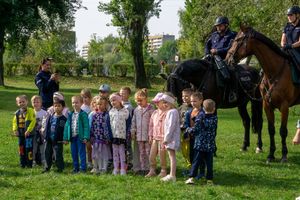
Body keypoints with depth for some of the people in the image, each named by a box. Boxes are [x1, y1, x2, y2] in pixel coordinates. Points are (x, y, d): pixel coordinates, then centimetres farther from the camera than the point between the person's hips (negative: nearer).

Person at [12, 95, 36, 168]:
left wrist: (28, 130, -20)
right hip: (20, 134, 6)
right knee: (21, 148, 13)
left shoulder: (30, 111, -10)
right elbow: (14, 122, 15)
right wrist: (15, 130, 0)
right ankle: (23, 163, 23)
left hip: (28, 134, -6)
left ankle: (29, 164, 5)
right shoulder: (17, 113, 9)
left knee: (28, 148, -4)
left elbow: (33, 121, -16)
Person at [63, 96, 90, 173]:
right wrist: (65, 138, 6)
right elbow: (67, 126, 11)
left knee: (81, 152, -2)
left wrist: (85, 137, -19)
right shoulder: (70, 115, 10)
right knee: (74, 153, 12)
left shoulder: (83, 114, -8)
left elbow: (86, 126, -12)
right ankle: (75, 168, 22)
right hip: (72, 137, 6)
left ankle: (83, 168, 4)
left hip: (80, 137, -6)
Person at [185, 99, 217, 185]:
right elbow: (214, 131, 10)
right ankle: (209, 179, 9)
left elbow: (195, 130, -11)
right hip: (210, 145, 2)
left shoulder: (200, 117, -8)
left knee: (196, 161, 2)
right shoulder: (215, 118, 0)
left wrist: (190, 131, 8)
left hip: (199, 144, -2)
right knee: (209, 163, 7)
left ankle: (191, 177, -2)